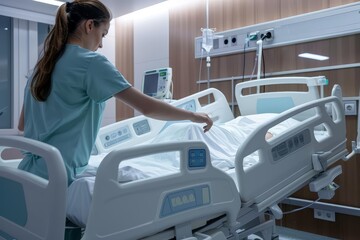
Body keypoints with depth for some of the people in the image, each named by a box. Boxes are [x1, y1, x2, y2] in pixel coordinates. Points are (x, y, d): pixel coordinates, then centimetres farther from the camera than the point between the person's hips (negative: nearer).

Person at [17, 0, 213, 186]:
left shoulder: (44, 63, 11)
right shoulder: (90, 62, -13)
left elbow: (22, 125, 16)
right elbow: (146, 107, -16)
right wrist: (192, 115, -4)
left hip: (29, 173, 8)